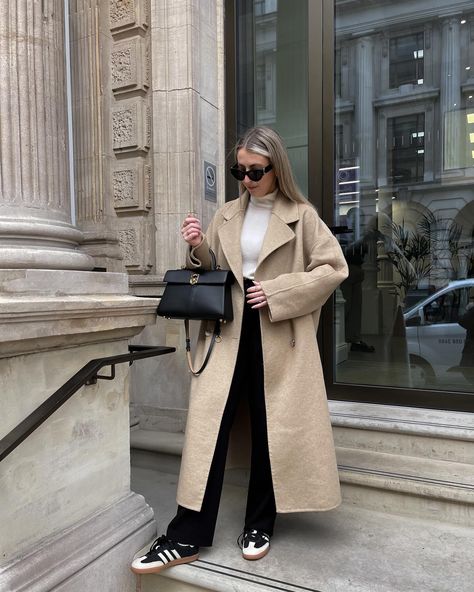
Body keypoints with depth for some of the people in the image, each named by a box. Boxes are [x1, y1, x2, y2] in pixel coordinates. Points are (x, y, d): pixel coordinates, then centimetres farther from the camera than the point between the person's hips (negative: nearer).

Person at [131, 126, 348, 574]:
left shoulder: (302, 216, 1)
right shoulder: (227, 216, 11)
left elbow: (333, 268, -3)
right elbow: (209, 275, 15)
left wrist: (278, 291, -12)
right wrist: (198, 251, -7)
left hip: (278, 336, -2)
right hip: (228, 329, 3)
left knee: (271, 430, 8)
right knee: (207, 425, -2)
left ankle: (259, 527, 27)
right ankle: (187, 537, 8)